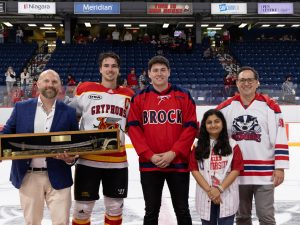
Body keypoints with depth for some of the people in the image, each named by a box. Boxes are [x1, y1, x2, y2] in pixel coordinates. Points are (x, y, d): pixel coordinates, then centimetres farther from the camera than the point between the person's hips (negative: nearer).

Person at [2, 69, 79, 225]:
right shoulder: (21, 107, 4)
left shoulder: (69, 112, 2)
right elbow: (6, 134, 6)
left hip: (57, 176, -1)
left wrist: (71, 158, -16)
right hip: (28, 176, 1)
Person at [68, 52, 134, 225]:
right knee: (83, 208, 4)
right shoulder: (85, 89, 1)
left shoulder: (128, 95, 9)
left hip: (117, 162, 3)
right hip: (88, 160, -2)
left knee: (115, 208, 14)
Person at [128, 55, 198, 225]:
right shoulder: (139, 98, 3)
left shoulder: (184, 96, 1)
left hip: (178, 162, -1)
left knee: (182, 210, 11)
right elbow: (133, 129, -2)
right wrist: (150, 155, -12)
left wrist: (173, 153, -13)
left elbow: (191, 128, -3)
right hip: (149, 164, 1)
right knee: (151, 211, 13)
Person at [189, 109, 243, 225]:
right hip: (205, 196, 2)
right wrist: (209, 190, -12)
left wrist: (220, 189, -14)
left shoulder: (232, 145, 1)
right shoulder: (198, 146, 3)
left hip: (227, 196, -1)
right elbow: (194, 170, -2)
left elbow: (236, 170, -5)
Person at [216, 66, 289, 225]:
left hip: (264, 173, -2)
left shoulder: (269, 106, -3)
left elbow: (280, 139, -4)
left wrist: (280, 167, -8)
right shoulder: (225, 107, 3)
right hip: (236, 173, 3)